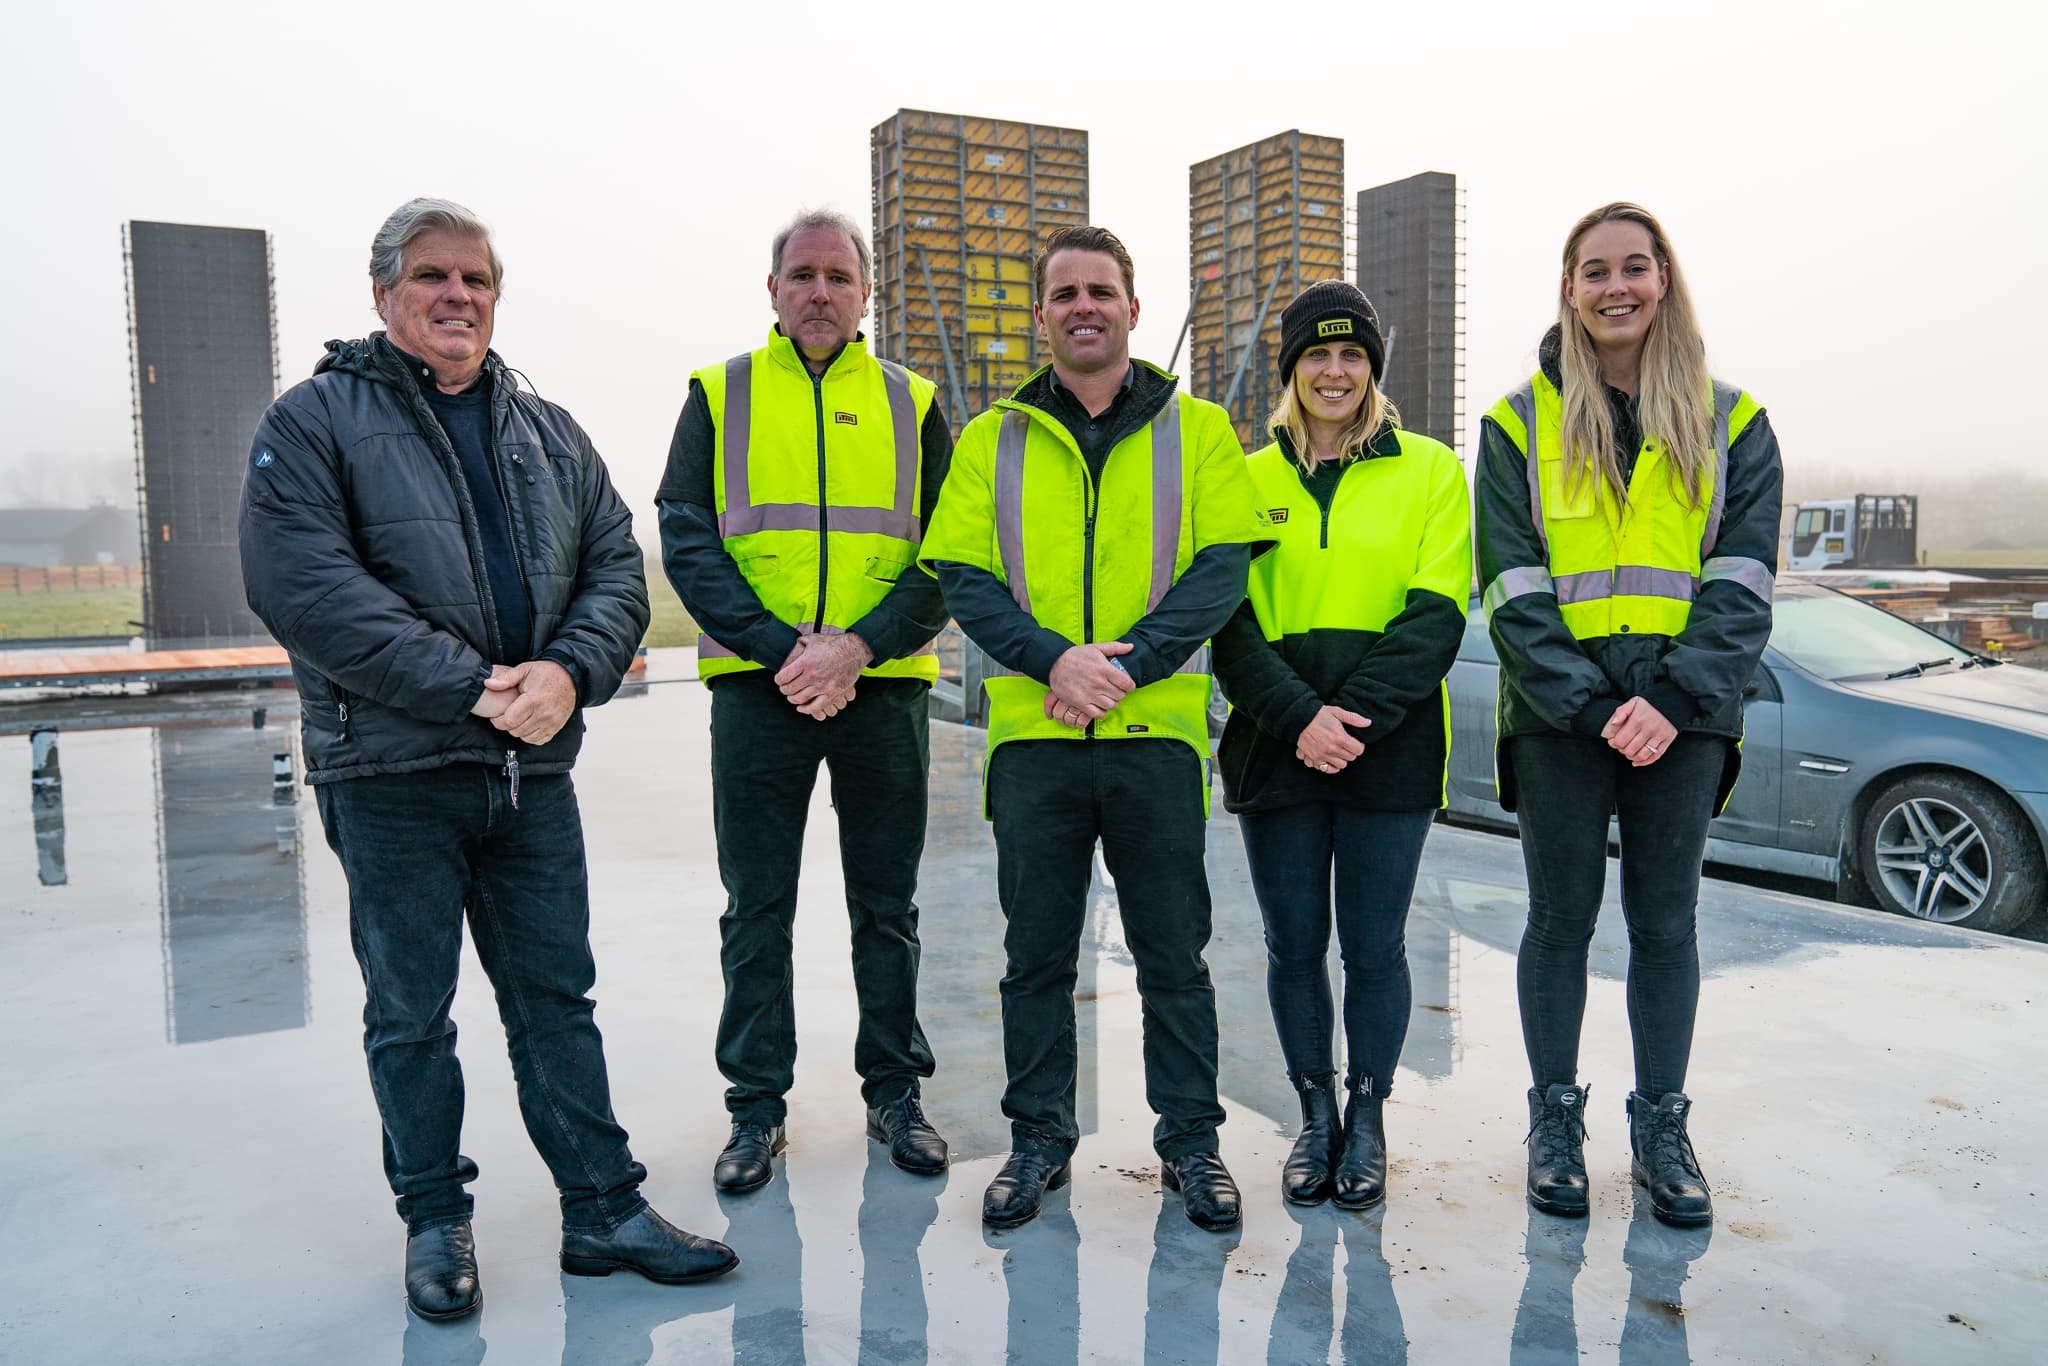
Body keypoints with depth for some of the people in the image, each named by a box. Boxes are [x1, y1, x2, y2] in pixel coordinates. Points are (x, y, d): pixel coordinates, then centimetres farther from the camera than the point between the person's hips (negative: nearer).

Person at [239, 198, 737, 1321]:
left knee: (556, 999, 11)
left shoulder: (550, 433, 15)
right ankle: (434, 1222, 26)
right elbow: (304, 586, -14)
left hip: (534, 769, 4)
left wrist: (568, 672, -12)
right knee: (410, 1014, 9)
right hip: (392, 774, -3)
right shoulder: (315, 420, 0)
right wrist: (471, 688, -19)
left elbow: (616, 568, 8)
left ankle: (605, 1209, 20)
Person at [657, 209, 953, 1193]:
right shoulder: (720, 396, 8)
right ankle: (757, 1106, 20)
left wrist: (856, 646, -13)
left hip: (884, 686, 1)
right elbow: (686, 542, -1)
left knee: (886, 906, 10)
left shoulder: (912, 404, 9)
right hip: (757, 684, 0)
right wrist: (780, 647, -14)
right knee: (757, 909, 6)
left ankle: (894, 1093, 24)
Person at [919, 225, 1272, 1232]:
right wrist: (1053, 657, -16)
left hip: (1156, 729, -1)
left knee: (1174, 952, 8)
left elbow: (1223, 569, -3)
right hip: (1031, 732, 1)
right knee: (1037, 952, 10)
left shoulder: (1196, 431, 7)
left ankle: (1190, 1139, 23)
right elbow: (959, 574, 1)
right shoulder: (992, 440, 10)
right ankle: (1039, 1137, 26)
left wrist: (1126, 663, -16)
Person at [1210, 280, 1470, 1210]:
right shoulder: (1248, 479, 9)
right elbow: (1228, 620, 2)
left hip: (1389, 749, -1)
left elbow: (1436, 614, -3)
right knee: (1294, 944, 8)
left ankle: (1367, 1120, 24)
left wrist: (1353, 715, -15)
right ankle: (1316, 1117, 26)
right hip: (1274, 747, 2)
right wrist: (1298, 716, -13)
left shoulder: (1430, 470, 5)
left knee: (1374, 945, 5)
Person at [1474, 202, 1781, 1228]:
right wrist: (1589, 703, -13)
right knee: (1561, 918, 6)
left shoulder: (1730, 422, 8)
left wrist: (1673, 696, -14)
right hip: (1558, 716, -1)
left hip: (1683, 716, 1)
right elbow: (1512, 588, -2)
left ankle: (1662, 1128, 22)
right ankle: (1556, 1118, 20)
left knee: (1666, 924, 8)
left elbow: (1742, 583, 0)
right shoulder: (1521, 422, 5)